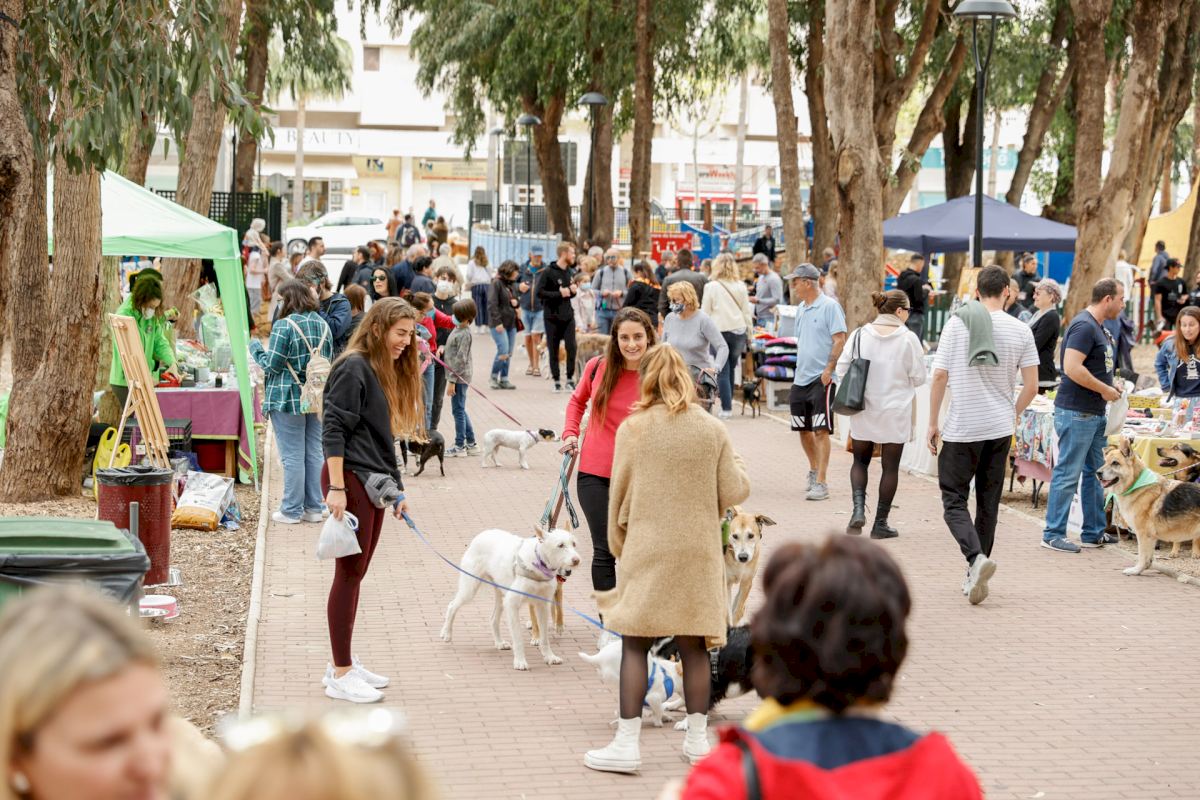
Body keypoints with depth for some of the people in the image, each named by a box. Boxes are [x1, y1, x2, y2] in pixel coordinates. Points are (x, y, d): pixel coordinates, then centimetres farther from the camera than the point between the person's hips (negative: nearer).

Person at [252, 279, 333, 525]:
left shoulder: (284, 325, -14)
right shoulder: (323, 325, 7)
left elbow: (272, 364, -14)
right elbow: (329, 361, 13)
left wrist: (256, 347, 2)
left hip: (289, 399, -6)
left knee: (293, 456, -1)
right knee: (314, 453, 12)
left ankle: (291, 511, 4)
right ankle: (314, 508, 16)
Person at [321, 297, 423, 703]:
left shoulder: (387, 372, 17)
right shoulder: (354, 368, -12)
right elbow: (333, 431, -17)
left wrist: (395, 487, 19)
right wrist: (336, 487, -22)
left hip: (374, 484, 9)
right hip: (351, 480, -9)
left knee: (355, 574, 12)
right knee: (349, 574, -5)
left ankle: (343, 664, 19)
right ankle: (340, 675, -1)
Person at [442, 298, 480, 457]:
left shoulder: (464, 333, -18)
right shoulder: (458, 329, 10)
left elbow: (460, 359, -20)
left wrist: (452, 381, -20)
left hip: (460, 377, -10)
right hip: (458, 377, 10)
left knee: (458, 411, -2)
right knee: (460, 410, 16)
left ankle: (459, 446, 5)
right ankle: (471, 444, 24)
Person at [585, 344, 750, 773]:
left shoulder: (633, 428, -5)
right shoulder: (713, 430, -1)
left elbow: (620, 493, -1)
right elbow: (734, 492, 1)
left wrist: (617, 543, 14)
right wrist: (736, 465, 22)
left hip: (647, 549, -2)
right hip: (698, 551, 2)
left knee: (635, 644, 3)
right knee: (694, 645, 10)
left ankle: (626, 743, 1)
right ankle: (697, 738, 17)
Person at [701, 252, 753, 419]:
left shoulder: (712, 287, -5)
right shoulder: (740, 286, 4)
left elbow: (705, 312, 0)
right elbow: (747, 312, 8)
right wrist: (748, 333, 16)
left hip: (719, 331, -3)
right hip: (738, 331, 3)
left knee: (723, 371, -2)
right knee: (731, 368, 16)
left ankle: (726, 408, -8)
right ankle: (728, 403, 20)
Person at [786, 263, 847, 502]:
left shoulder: (829, 306, -10)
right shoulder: (801, 309, 14)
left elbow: (839, 340, -14)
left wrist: (828, 370, -19)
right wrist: (799, 370, 17)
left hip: (822, 379, -8)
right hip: (801, 378, 8)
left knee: (821, 430, -9)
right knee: (804, 429, 15)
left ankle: (821, 483, -10)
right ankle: (814, 470, 35)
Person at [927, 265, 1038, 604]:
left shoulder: (957, 324, -5)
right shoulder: (1020, 331, 0)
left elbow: (939, 376, -6)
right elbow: (1031, 386, 1)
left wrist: (933, 423, 3)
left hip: (961, 429, -3)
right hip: (1000, 430, 3)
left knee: (954, 500, 2)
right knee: (988, 503, 13)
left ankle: (976, 558, -21)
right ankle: (975, 575, 17)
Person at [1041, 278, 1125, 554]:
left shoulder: (1098, 327, 15)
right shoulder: (1084, 326, -17)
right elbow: (1072, 368, -25)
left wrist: (1111, 385, 11)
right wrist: (1105, 389, -16)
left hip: (1096, 412, 10)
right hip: (1076, 412, -10)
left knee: (1096, 472, 14)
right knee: (1068, 474, -5)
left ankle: (1093, 532, 22)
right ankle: (1053, 534, 0)